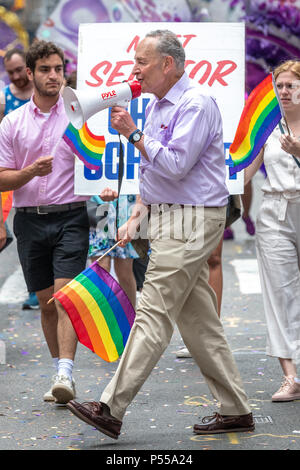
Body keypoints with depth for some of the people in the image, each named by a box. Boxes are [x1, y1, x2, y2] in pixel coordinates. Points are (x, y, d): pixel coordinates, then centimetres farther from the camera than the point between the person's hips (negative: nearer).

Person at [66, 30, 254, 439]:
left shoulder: (195, 105, -14)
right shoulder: (156, 106, 17)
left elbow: (176, 166, -21)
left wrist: (133, 135, -18)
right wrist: (137, 216, 17)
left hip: (191, 222, -10)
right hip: (168, 218, 10)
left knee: (153, 314, -10)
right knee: (198, 319, 9)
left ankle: (111, 409, -10)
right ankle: (235, 410, 14)